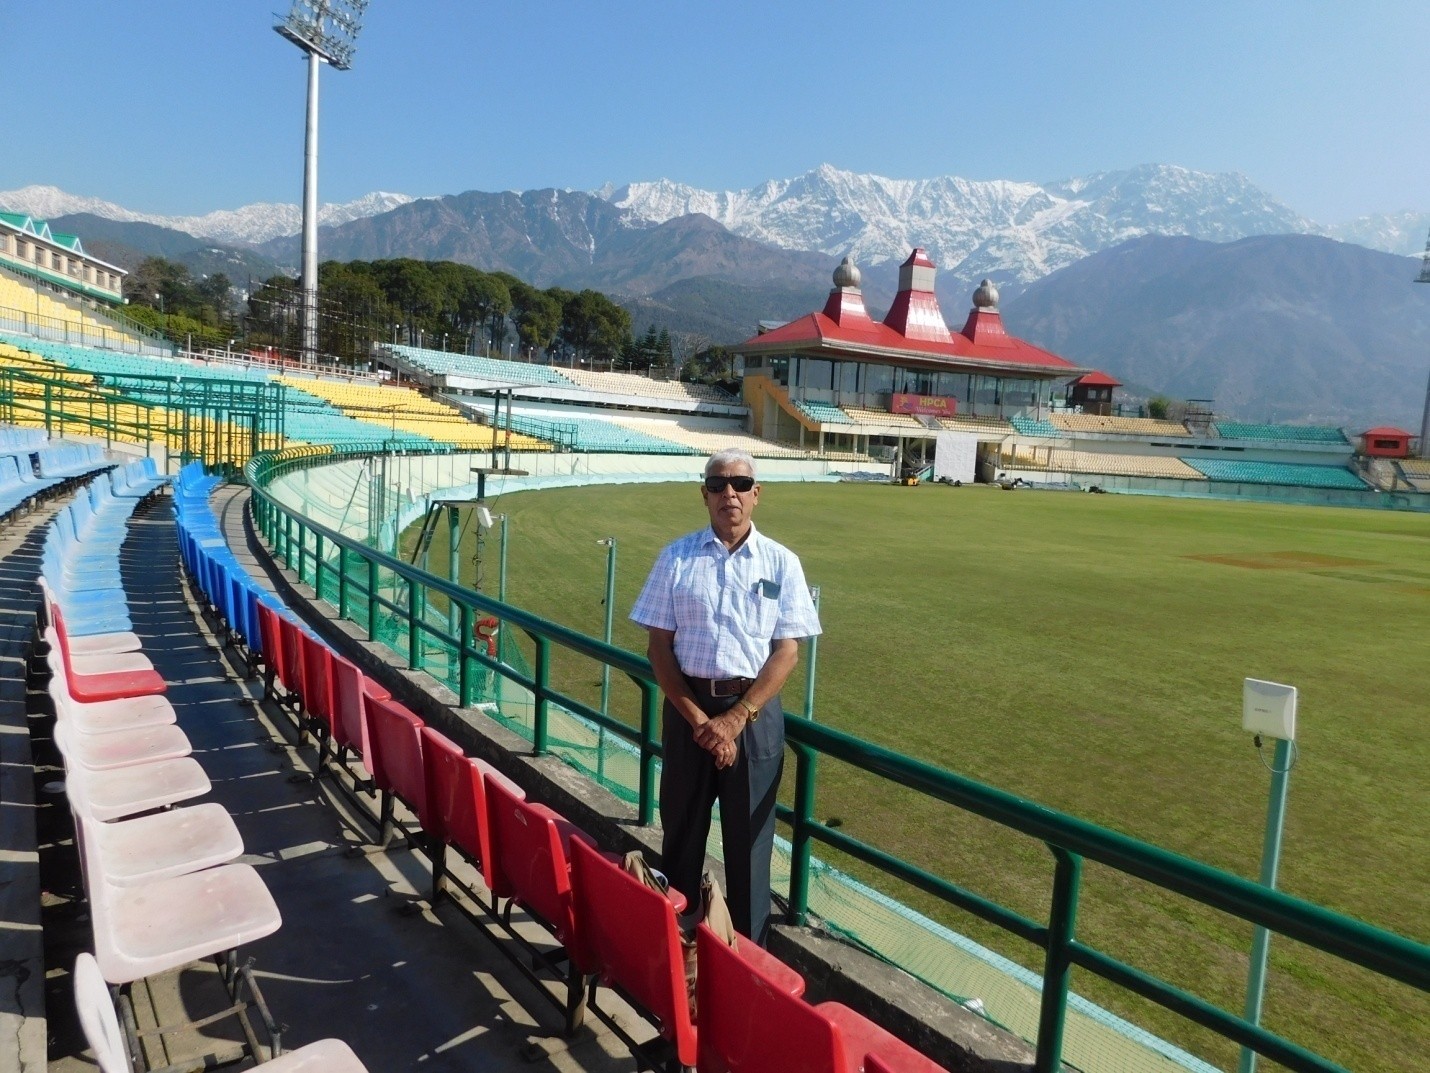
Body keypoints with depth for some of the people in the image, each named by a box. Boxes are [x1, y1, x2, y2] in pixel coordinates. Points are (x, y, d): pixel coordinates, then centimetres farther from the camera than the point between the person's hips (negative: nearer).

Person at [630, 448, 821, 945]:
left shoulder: (781, 563, -1)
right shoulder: (677, 557, 0)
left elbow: (787, 651, -5)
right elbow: (658, 645, -2)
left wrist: (736, 719, -13)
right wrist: (697, 718, -11)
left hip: (755, 710, -1)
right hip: (687, 707, 1)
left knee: (748, 837, 9)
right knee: (681, 830, 13)